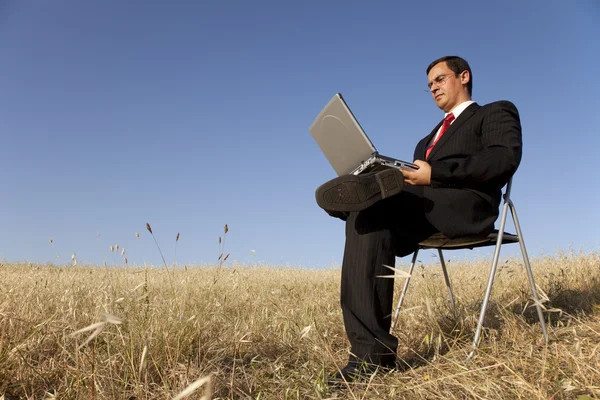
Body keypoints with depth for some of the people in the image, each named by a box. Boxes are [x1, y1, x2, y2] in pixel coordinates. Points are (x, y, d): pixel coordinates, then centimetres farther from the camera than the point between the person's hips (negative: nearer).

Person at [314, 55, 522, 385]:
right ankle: (372, 350, -36)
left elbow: (506, 158, -8)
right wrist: (397, 176, -1)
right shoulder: (435, 134, 38)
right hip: (425, 209, 6)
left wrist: (434, 173, -18)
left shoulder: (496, 112, 16)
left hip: (466, 205, -6)